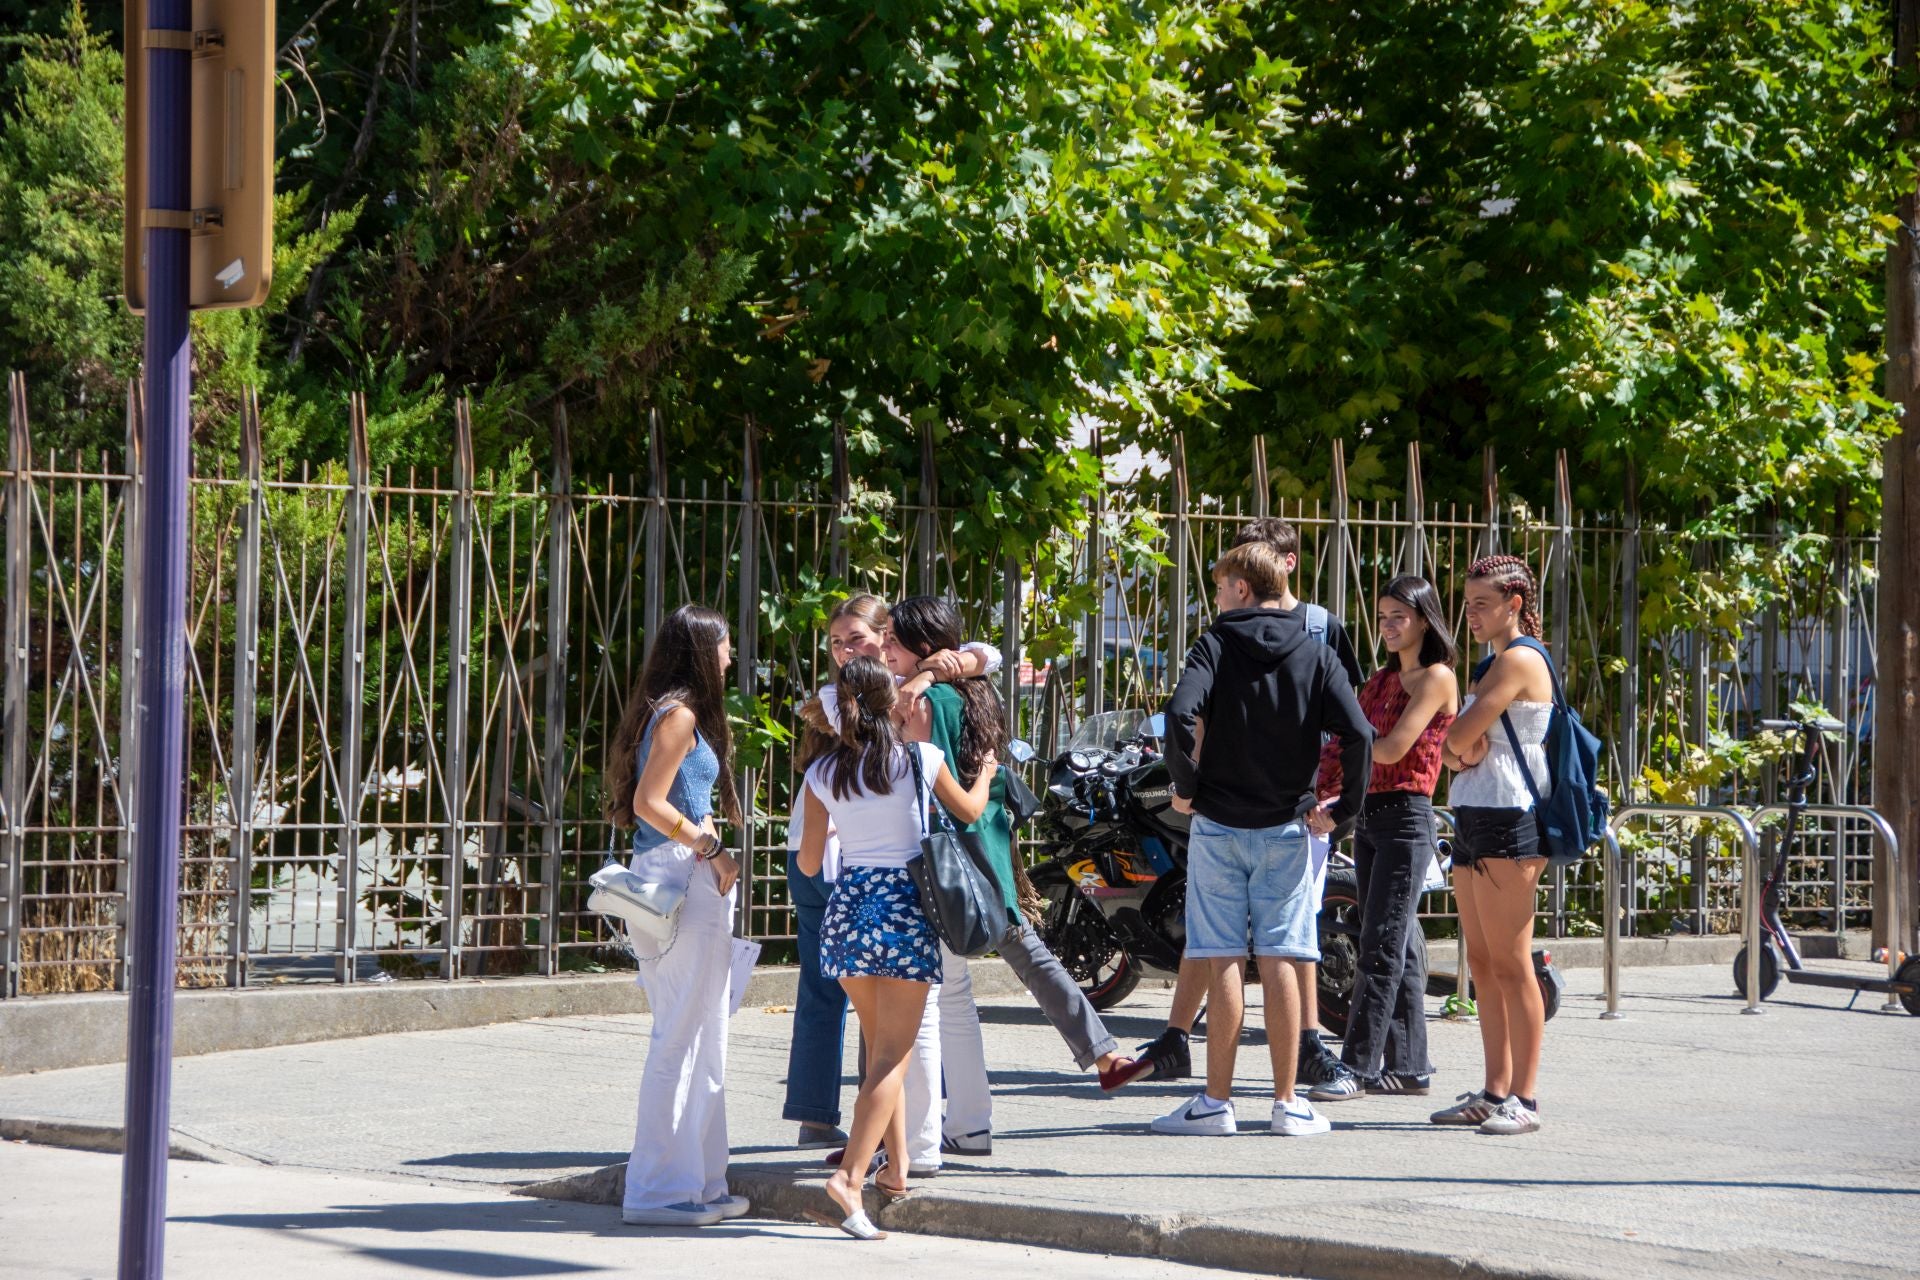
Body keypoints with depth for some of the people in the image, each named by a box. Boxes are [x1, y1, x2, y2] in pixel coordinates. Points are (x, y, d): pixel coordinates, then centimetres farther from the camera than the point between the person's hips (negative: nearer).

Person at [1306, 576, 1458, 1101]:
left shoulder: (1437, 678, -7)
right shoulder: (1382, 679, 18)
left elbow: (1394, 749, -16)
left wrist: (1345, 741, -4)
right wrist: (1324, 795, -5)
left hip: (1406, 816, -8)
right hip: (1367, 816, 8)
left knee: (1382, 945, -10)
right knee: (1398, 946, 10)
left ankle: (1357, 1066, -13)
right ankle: (1408, 1065, 13)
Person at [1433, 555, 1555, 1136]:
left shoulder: (1520, 661, -11)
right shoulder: (1491, 664, 20)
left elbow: (1461, 736, -17)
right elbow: (1453, 747, 16)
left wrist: (1463, 744, 4)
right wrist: (1464, 753, -5)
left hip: (1506, 823, -10)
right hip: (1472, 818, 10)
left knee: (1510, 965, -9)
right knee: (1482, 963, 9)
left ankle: (1524, 1099, -9)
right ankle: (1495, 1093, 13)